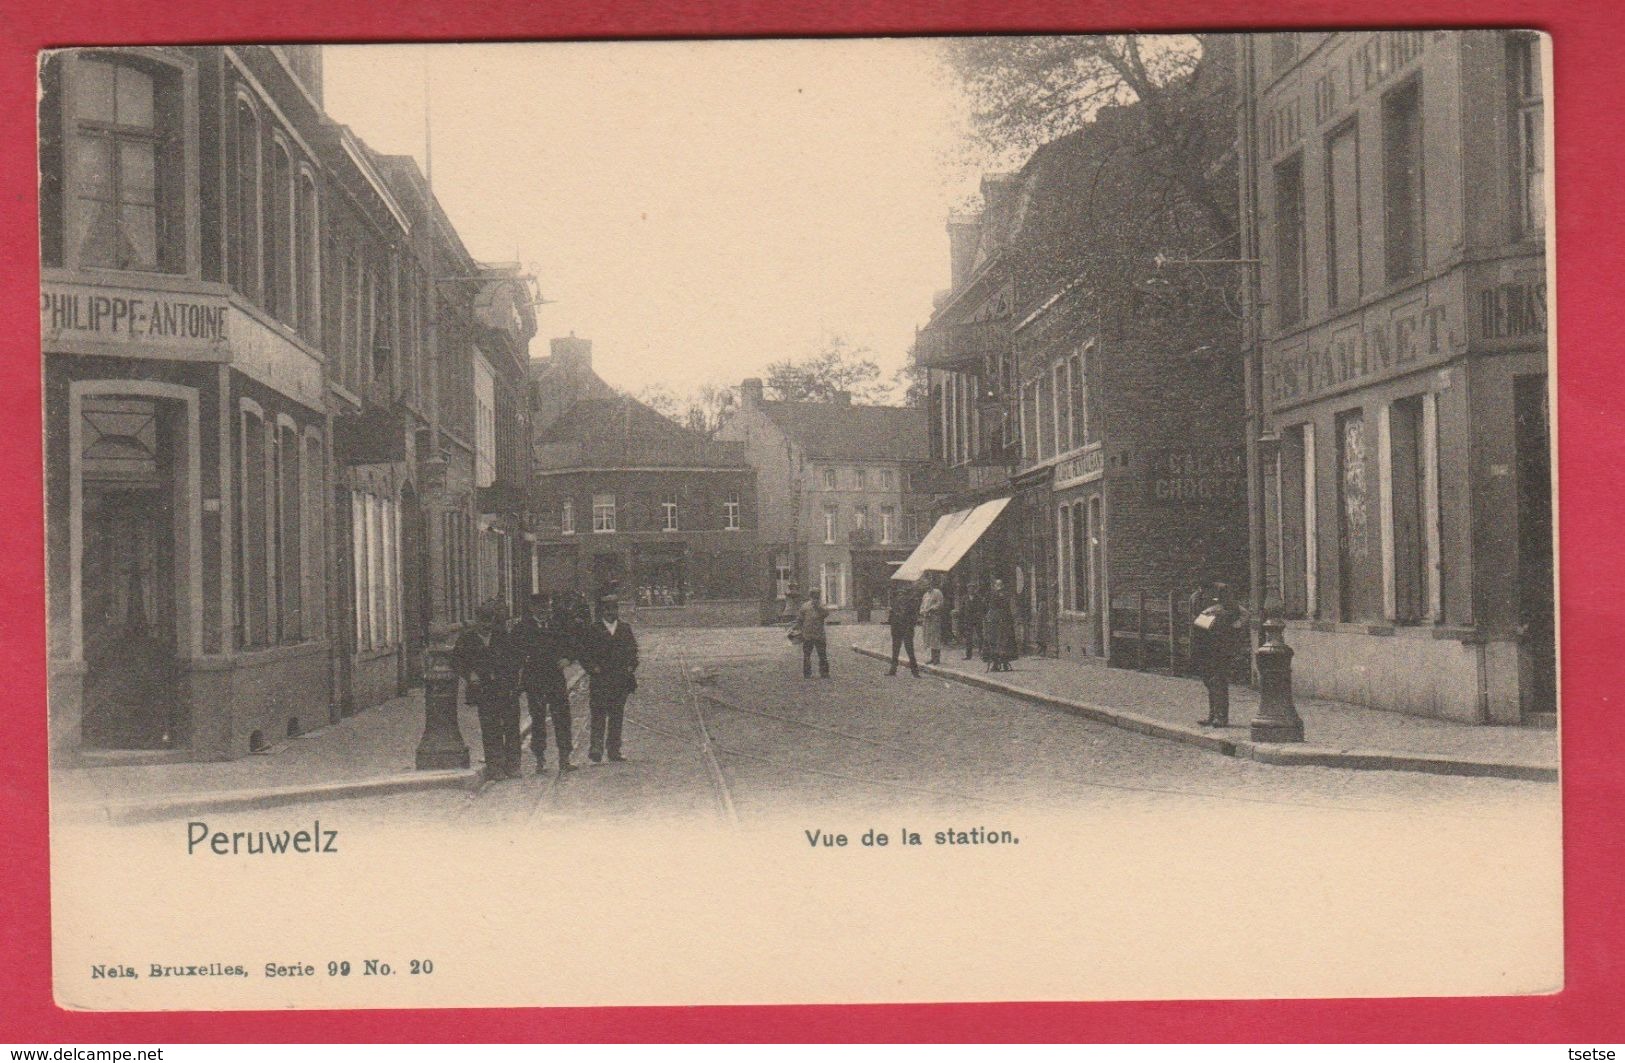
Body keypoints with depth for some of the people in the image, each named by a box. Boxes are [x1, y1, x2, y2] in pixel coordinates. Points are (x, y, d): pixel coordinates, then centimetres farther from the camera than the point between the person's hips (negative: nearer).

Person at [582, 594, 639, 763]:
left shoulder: (625, 629, 11)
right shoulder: (593, 630, 3)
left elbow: (633, 650, 15)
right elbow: (585, 654, 3)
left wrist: (630, 667, -1)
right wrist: (593, 668, -11)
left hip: (621, 680, 3)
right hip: (599, 681, -3)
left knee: (617, 717, 5)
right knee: (598, 716, -9)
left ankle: (614, 751, 9)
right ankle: (595, 749, -9)